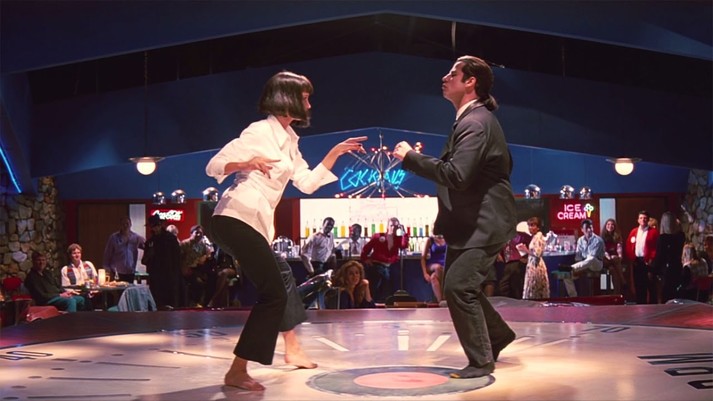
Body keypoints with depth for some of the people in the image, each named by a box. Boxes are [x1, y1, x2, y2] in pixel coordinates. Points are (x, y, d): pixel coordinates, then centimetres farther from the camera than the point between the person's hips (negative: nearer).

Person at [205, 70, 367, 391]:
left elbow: (307, 183, 15)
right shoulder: (260, 131, -9)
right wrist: (248, 163, -30)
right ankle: (236, 373, -10)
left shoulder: (289, 139, 17)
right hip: (237, 218, -10)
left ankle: (292, 349, 38)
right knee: (273, 294, -12)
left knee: (281, 274, 24)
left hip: (256, 223, 10)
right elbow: (214, 166, -13)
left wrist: (335, 153, 11)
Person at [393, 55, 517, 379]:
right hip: (471, 220, 11)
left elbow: (457, 175, -31)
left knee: (458, 288, -12)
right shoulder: (473, 119, 13)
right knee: (457, 286, 16)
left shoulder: (475, 123, -20)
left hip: (484, 223, -11)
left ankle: (481, 361, 1)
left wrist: (411, 156, -23)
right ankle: (497, 334, 34)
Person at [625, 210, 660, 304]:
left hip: (648, 262, -5)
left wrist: (651, 259, -15)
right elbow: (628, 246, 13)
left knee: (650, 285, -1)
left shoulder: (654, 232, -1)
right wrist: (631, 258, 1)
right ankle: (640, 306, 15)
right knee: (638, 285, 8)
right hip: (636, 262, 5)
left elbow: (657, 247, -8)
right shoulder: (634, 232, 14)